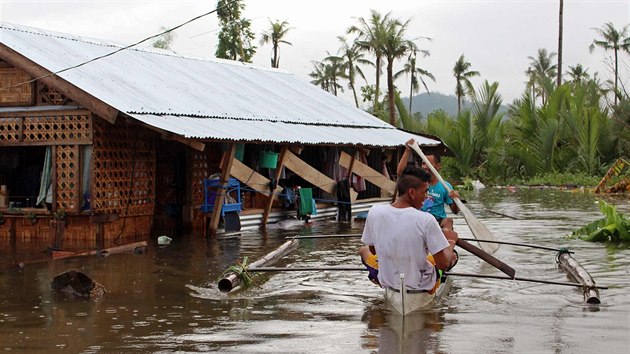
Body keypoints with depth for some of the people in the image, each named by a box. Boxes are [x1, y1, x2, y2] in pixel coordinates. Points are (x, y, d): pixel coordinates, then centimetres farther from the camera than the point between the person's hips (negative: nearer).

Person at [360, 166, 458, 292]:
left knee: (364, 250, 32)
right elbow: (443, 264, -20)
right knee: (452, 254, 28)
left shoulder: (374, 212, -16)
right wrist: (451, 242, 0)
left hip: (385, 281, 2)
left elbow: (373, 250, 0)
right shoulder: (426, 220, -26)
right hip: (421, 285, -2)